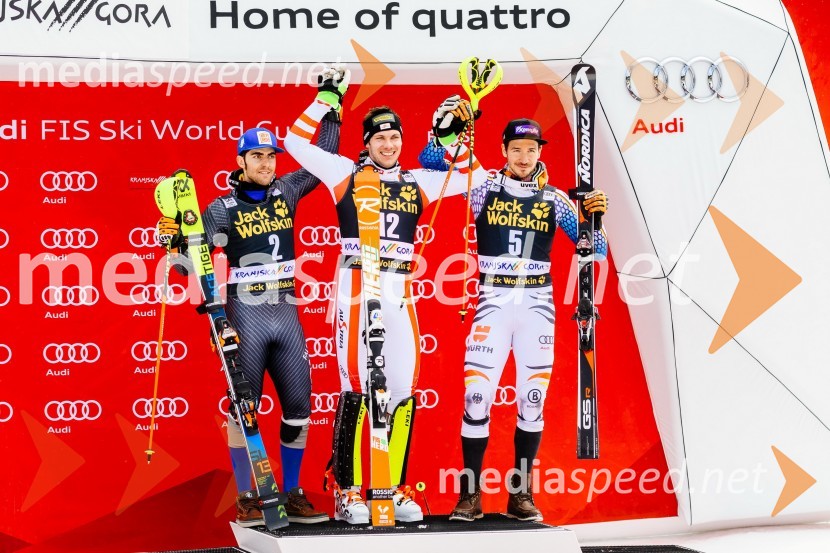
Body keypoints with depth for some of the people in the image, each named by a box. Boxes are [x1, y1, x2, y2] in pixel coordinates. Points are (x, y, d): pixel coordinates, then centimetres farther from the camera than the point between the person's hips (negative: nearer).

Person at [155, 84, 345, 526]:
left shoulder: (286, 192, 9)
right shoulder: (223, 208, -2)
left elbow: (324, 161, 16)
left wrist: (330, 111, 13)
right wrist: (173, 237, -23)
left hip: (286, 315, 4)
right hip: (246, 316, -4)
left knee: (299, 406, 5)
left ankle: (292, 495, 17)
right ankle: (246, 499, 9)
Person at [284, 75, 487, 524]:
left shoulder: (416, 182, 15)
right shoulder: (347, 174, 5)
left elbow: (468, 177, 21)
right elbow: (296, 142, 3)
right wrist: (326, 100, 3)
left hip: (400, 293, 4)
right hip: (357, 288, -4)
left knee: (403, 391, 4)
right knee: (356, 389, -7)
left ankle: (394, 489, 14)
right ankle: (347, 492, 1)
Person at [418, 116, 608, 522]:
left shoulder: (554, 199, 7)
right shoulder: (484, 186, 3)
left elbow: (594, 249, 6)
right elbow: (430, 161, -2)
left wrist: (595, 217, -12)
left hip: (537, 305, 2)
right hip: (493, 303, -2)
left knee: (532, 400, 4)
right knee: (477, 394, -9)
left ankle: (520, 493, 16)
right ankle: (470, 493, 3)